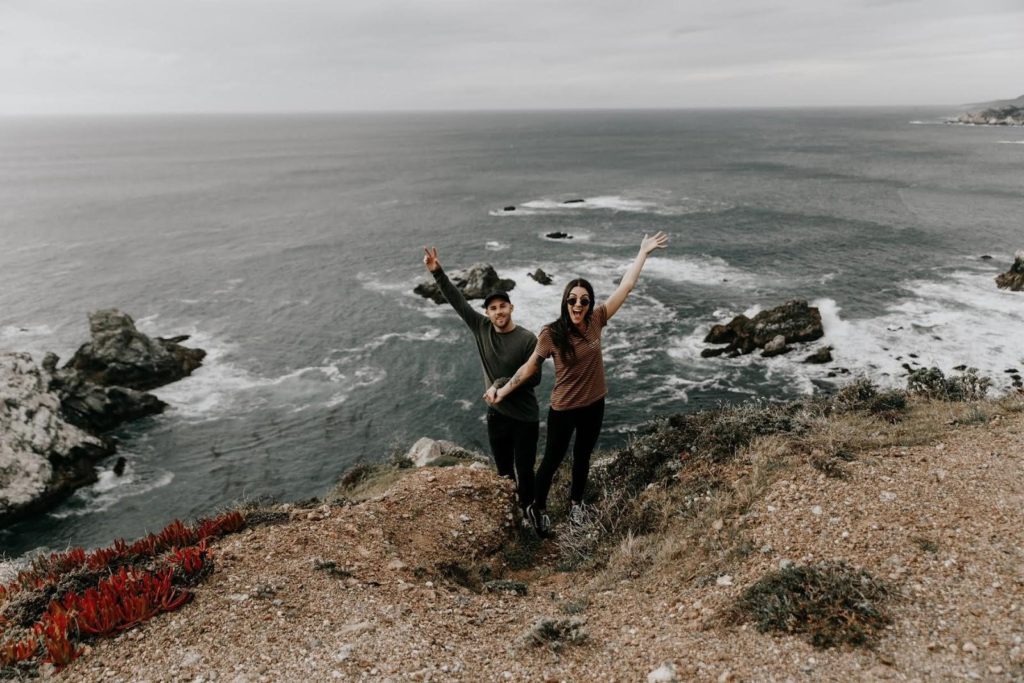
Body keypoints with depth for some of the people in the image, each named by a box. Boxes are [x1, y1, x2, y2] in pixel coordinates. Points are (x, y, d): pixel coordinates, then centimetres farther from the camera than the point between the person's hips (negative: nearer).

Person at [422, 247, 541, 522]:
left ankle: (528, 512, 26)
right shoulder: (481, 328, -5)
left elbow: (534, 378, -12)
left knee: (524, 470, 6)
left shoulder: (528, 339, -16)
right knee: (503, 470, 18)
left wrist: (502, 383, -20)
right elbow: (457, 301, -7)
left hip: (525, 417, -4)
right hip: (496, 414, 4)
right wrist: (438, 273, -14)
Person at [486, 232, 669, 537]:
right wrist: (503, 391, -12)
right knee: (552, 460, 14)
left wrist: (643, 252, -5)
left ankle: (576, 503, 49)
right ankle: (538, 508, 38)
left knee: (582, 457, 24)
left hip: (593, 405, 4)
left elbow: (625, 286, -7)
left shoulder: (596, 321, -12)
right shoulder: (551, 334, -21)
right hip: (563, 408, -4)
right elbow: (530, 367, -9)